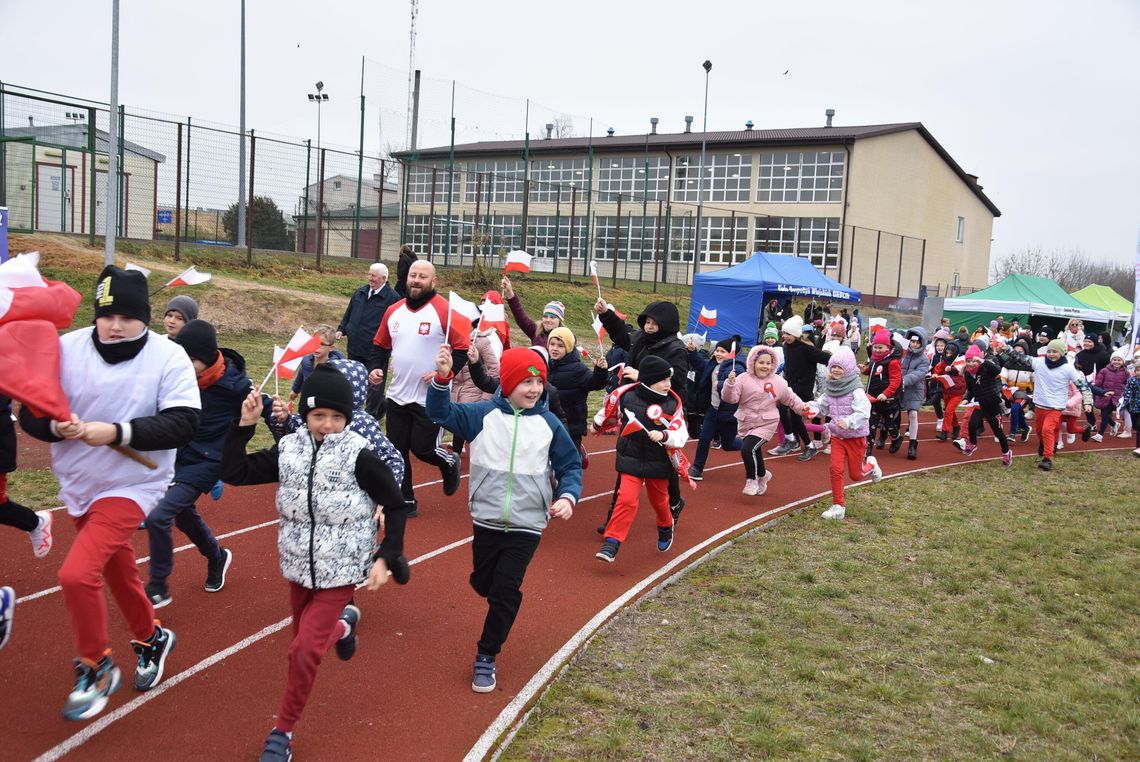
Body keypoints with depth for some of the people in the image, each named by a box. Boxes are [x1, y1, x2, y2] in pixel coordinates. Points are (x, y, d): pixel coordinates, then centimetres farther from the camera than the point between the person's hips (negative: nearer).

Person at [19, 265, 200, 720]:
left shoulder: (169, 357, -15)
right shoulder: (67, 348, -8)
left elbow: (183, 424, -21)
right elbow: (30, 413, -3)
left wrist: (117, 432, -29)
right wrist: (55, 427, -25)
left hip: (132, 486, -5)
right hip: (79, 485, 5)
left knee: (77, 574, -17)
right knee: (117, 571, 21)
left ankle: (96, 669, 8)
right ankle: (152, 638, 48)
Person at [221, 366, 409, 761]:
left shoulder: (359, 457, -17)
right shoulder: (288, 450, -4)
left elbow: (396, 507, -9)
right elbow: (233, 473, -5)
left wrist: (385, 558, -15)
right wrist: (244, 425, -12)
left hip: (339, 572, -5)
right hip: (299, 567, 5)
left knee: (304, 650, -12)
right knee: (309, 639, 20)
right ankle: (343, 624, 55)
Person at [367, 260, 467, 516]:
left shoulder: (444, 311, -12)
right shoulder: (394, 311, 6)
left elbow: (462, 347, -11)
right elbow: (380, 345, 16)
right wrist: (376, 367, 0)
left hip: (431, 398, -5)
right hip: (397, 397, 6)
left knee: (422, 448, -3)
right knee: (397, 451, 8)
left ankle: (449, 462, 31)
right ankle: (406, 502, 22)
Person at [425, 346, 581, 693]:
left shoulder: (549, 424, -4)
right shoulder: (483, 414, -6)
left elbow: (570, 466, 4)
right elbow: (441, 413, -12)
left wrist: (567, 496, -14)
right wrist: (442, 379, -29)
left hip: (527, 525, -1)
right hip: (486, 520, 1)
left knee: (505, 592, -1)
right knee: (482, 583, 17)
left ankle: (486, 656, 15)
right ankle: (504, 600, 51)